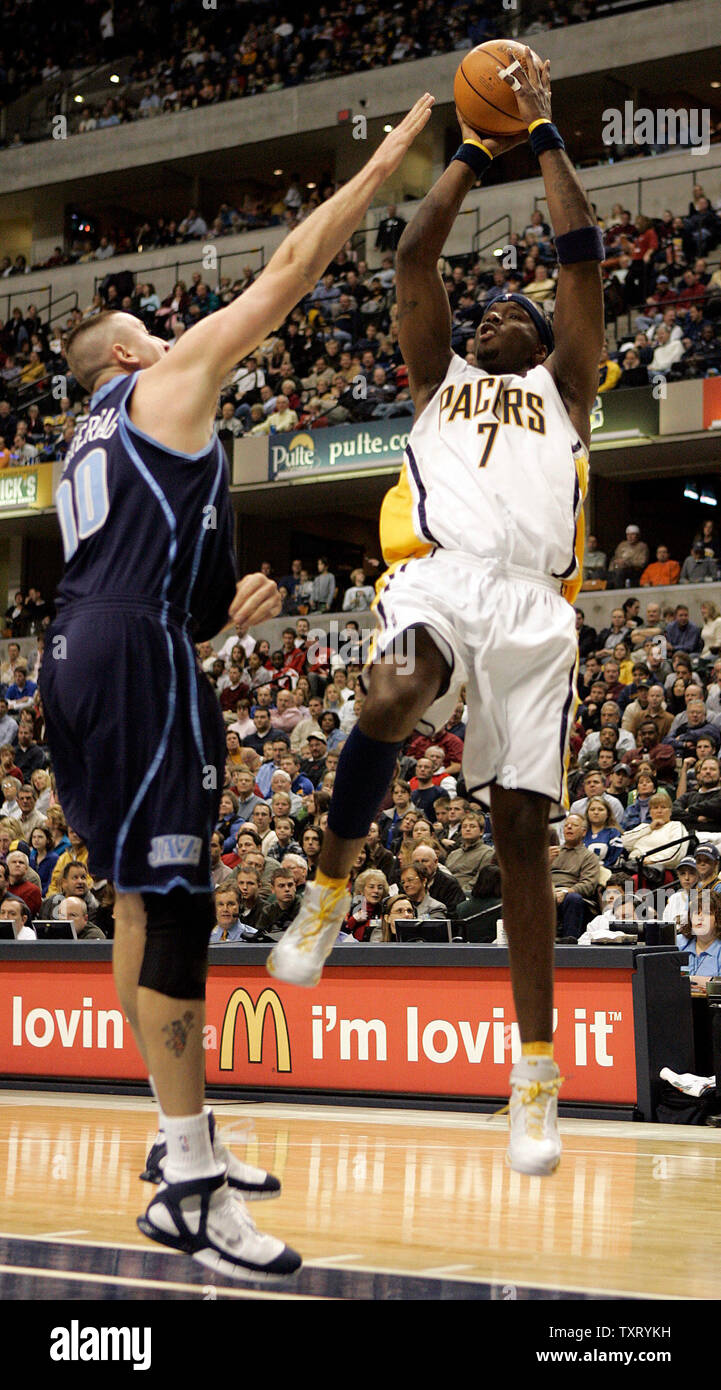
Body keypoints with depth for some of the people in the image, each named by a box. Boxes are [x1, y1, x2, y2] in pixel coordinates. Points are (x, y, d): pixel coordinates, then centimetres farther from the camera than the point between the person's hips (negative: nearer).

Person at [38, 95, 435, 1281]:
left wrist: (224, 613, 22)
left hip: (84, 665, 10)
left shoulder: (85, 452, 28)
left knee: (144, 899, 13)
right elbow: (287, 273, 2)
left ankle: (183, 1146, 21)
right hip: (136, 664, -10)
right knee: (174, 905, -12)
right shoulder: (165, 381, 5)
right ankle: (192, 1190, -12)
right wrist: (386, 161, 8)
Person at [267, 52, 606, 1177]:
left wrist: (544, 134, 24)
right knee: (390, 704, -36)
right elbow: (416, 256, 22)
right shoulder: (440, 377, 30)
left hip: (534, 599, 1)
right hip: (437, 573, 0)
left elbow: (582, 254, 20)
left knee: (521, 827, -3)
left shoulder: (562, 387, 28)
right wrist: (474, 153, 29)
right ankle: (332, 886, -12)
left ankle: (537, 1071, 2)